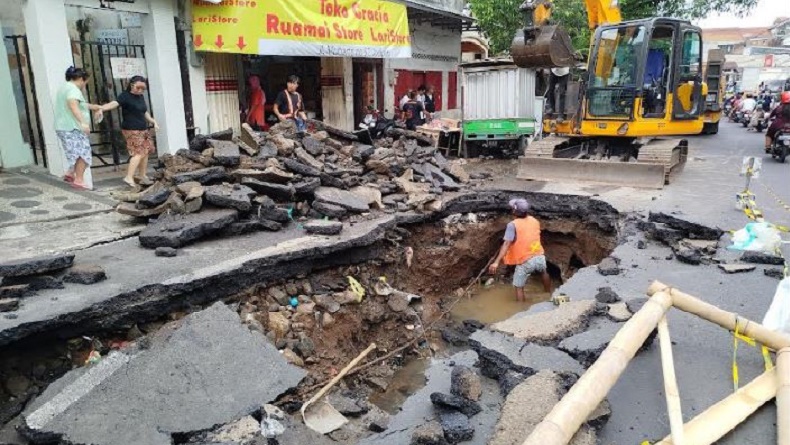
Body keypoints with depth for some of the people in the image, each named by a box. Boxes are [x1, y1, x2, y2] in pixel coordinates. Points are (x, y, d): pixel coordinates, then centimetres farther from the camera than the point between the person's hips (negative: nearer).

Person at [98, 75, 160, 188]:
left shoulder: (141, 97, 13)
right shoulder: (125, 96, -11)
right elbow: (114, 103, -28)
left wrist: (153, 121, 18)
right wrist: (101, 108, -45)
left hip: (143, 130, 8)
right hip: (131, 130, -8)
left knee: (145, 152, 9)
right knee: (139, 152, -17)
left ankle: (143, 177, 18)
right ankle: (129, 177, -19)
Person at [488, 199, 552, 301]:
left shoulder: (513, 224, -14)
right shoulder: (535, 221, 5)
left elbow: (506, 244, -22)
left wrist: (496, 262, -25)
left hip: (525, 261, -7)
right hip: (539, 257, 7)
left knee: (519, 287, 10)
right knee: (544, 272, 38)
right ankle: (548, 292, 61)